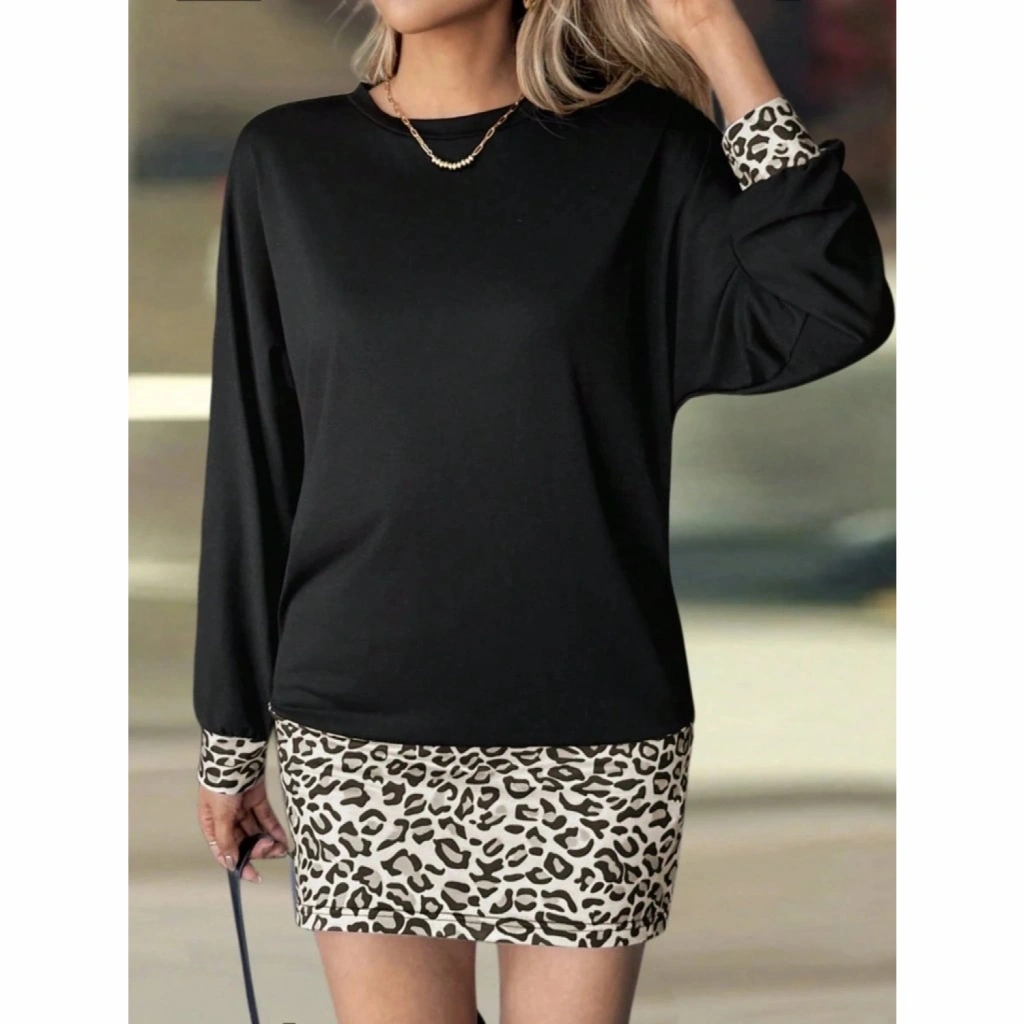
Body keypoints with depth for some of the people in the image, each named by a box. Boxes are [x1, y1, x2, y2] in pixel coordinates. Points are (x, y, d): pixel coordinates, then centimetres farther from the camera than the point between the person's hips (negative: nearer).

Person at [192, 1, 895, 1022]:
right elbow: (251, 467, 7)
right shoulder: (286, 160, 3)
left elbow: (830, 314, -16)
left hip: (594, 744, -1)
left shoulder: (641, 150, -1)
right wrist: (231, 732, 11)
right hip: (358, 745, 1)